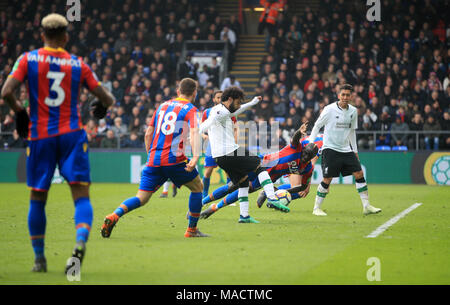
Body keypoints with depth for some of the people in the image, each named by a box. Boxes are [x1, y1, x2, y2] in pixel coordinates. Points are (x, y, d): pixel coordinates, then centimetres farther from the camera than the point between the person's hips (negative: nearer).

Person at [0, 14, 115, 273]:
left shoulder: (29, 59, 1)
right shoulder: (78, 64, 3)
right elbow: (107, 99, 3)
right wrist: (103, 106, 26)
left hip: (40, 136, 0)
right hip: (72, 135, 0)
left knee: (37, 198, 11)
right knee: (81, 194, -3)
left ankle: (39, 258, 15)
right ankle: (81, 242, -29)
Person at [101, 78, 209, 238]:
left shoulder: (162, 106, 20)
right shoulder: (190, 109, 3)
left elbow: (148, 134, 21)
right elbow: (194, 132, -15)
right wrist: (195, 157, -27)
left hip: (154, 159, 5)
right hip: (174, 159, -5)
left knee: (141, 198, 4)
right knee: (197, 187, 17)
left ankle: (114, 216, -22)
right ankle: (192, 229, 18)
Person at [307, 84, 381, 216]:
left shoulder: (353, 111, 6)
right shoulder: (329, 109, -9)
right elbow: (317, 126, 0)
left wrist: (355, 150, 18)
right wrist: (311, 144, -7)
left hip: (346, 149, 5)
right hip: (330, 148, -5)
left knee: (359, 174, -3)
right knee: (327, 179, -9)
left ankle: (366, 206, 1)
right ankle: (316, 208, 3)